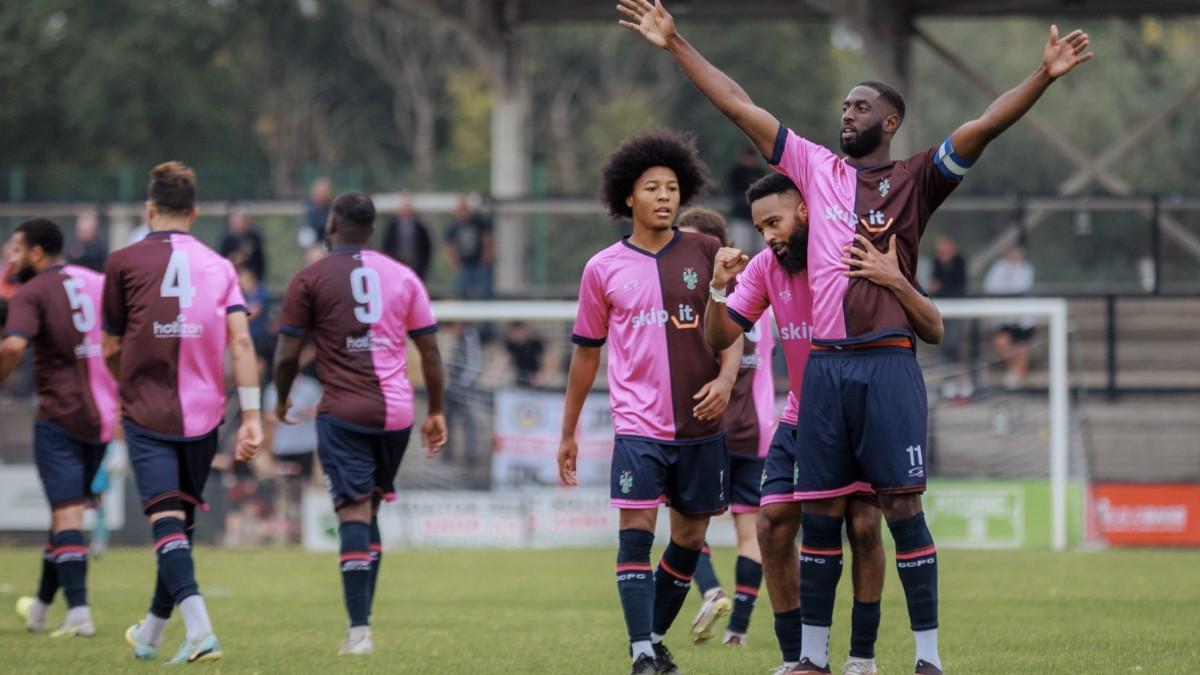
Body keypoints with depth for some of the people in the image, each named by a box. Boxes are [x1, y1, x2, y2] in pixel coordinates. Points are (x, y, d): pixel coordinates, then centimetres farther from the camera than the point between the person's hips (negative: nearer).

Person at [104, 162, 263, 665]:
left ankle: (199, 628, -28)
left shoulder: (124, 262, 0)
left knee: (166, 522, -9)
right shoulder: (218, 266, 8)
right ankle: (151, 633, 29)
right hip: (203, 415, 4)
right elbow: (241, 341, -3)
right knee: (181, 520, 17)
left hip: (148, 415, -4)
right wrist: (252, 415, -5)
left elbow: (112, 348, 6)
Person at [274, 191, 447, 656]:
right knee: (370, 512, 17)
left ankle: (359, 630, -17)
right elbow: (430, 349, 10)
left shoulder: (310, 279, -1)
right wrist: (436, 412, 17)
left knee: (354, 512, -7)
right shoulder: (402, 277, 9)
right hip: (396, 412, 4)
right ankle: (360, 624, 16)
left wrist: (282, 400, 17)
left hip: (343, 412, -4)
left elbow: (287, 355, -1)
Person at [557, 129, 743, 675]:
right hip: (639, 424, -2)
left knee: (690, 536, 7)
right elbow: (586, 352, 12)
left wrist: (725, 377, -14)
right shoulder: (603, 269, 4)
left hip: (700, 424, 2)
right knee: (636, 529, -13)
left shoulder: (705, 253, 4)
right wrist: (568, 431, 16)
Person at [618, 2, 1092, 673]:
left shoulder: (915, 180, 3)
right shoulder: (816, 167, 14)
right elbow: (739, 105, 15)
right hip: (824, 365, 4)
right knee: (821, 511, 6)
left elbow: (985, 125, -9)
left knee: (902, 506, -7)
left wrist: (1043, 77, -23)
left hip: (888, 362, -4)